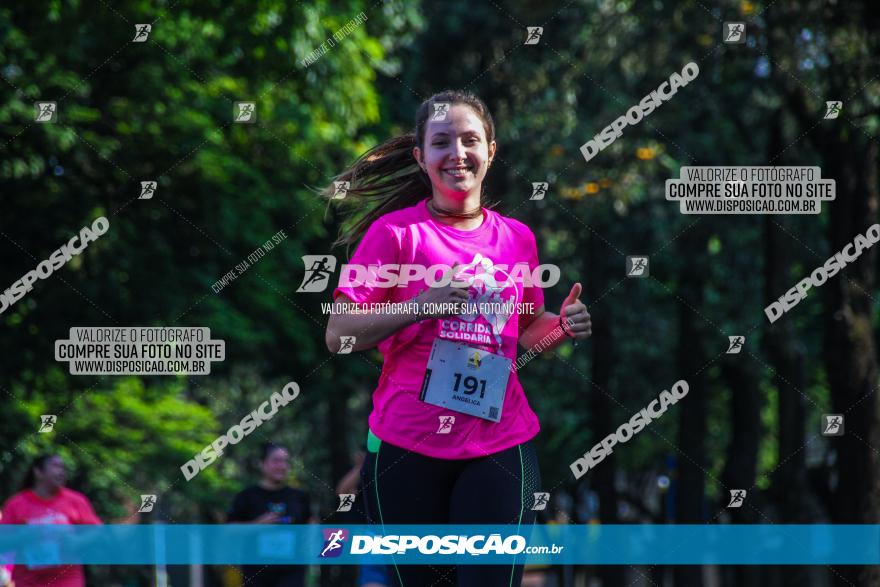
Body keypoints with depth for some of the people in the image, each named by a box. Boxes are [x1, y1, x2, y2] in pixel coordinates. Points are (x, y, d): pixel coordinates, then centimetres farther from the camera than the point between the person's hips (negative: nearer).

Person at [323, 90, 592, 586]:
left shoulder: (517, 238, 9)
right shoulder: (393, 231, -3)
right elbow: (338, 335, -6)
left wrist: (562, 326, 1)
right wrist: (420, 306, -19)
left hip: (501, 446, 2)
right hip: (407, 450, -2)